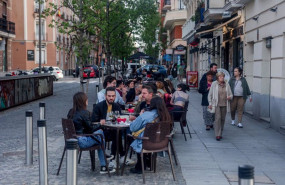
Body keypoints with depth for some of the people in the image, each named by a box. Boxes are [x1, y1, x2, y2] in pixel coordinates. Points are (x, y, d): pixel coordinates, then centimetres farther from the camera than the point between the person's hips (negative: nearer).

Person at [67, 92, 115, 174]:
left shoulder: (71, 112, 6)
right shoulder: (84, 113, -17)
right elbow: (90, 128, -11)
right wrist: (100, 124, 7)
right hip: (81, 142, -8)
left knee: (100, 131, 20)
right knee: (101, 138, 13)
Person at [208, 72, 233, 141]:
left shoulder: (227, 85, 10)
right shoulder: (214, 84, 2)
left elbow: (231, 94, 15)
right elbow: (210, 94, 5)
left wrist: (230, 97, -8)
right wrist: (210, 103, 0)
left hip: (224, 105, 4)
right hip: (216, 104, -3)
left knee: (223, 119, 7)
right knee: (218, 118, -13)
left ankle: (220, 133, 20)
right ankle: (217, 135, -12)